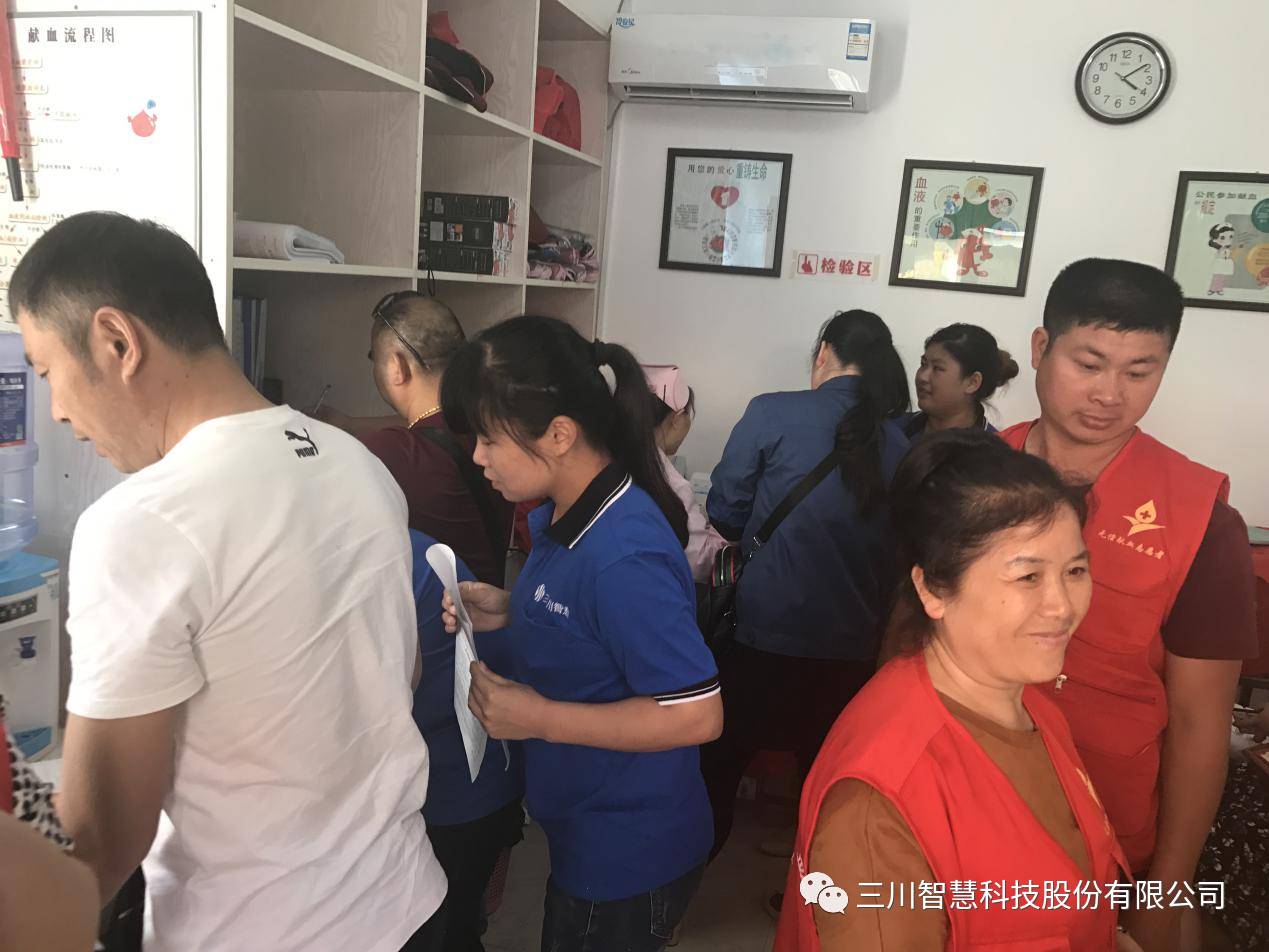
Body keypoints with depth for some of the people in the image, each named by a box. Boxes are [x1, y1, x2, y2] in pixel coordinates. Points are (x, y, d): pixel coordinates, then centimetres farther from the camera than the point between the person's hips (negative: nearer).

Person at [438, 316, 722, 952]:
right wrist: (509, 611, -4)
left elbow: (696, 713, -29)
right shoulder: (559, 516, -2)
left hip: (628, 855, -9)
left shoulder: (624, 555, -31)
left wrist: (541, 718, -24)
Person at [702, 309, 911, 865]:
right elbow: (895, 547, 10)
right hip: (851, 646, 4)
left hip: (765, 632, -3)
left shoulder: (773, 412, -9)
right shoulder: (899, 444, 2)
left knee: (717, 768, 15)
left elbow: (724, 511, -2)